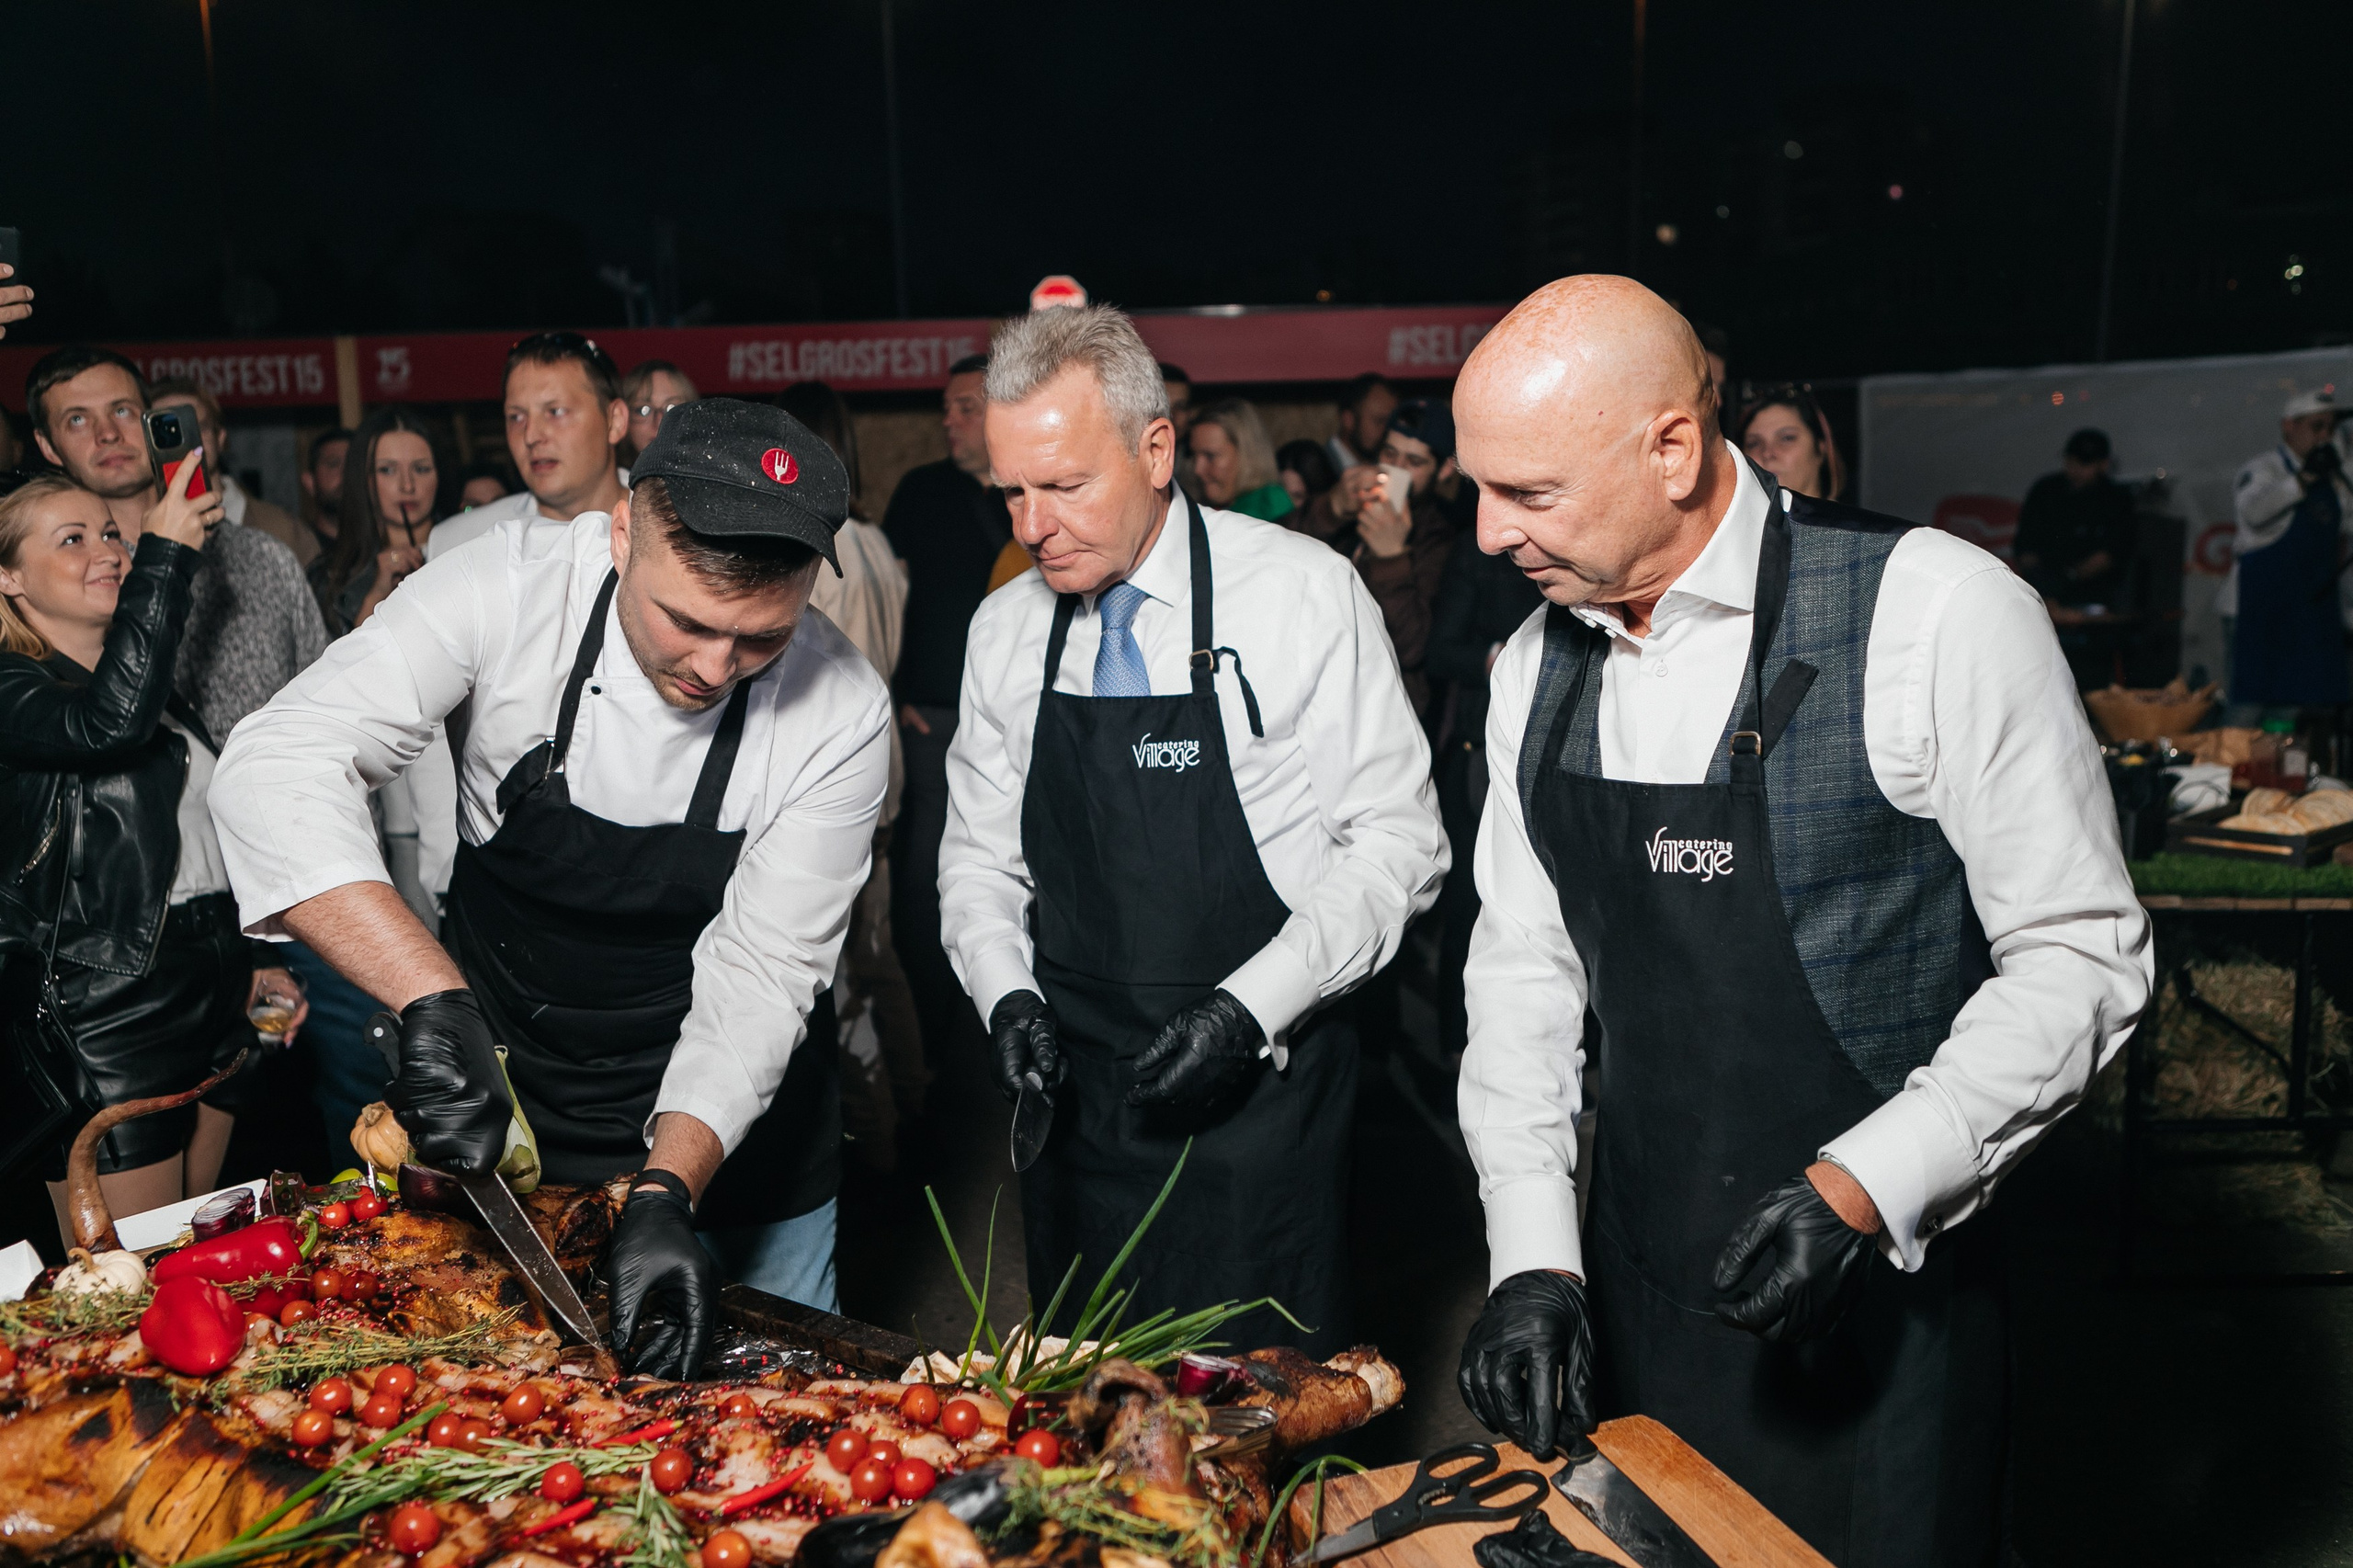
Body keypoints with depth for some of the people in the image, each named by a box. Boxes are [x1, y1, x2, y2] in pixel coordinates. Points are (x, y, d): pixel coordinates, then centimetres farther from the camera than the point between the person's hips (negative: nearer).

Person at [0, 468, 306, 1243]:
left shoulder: (161, 693, 17)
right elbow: (107, 725, -32)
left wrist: (250, 962, 22)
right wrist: (164, 554, -25)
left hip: (208, 994, 8)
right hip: (102, 1012, -8)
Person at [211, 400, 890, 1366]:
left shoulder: (843, 713, -23)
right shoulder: (511, 588, -24)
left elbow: (760, 973, -20)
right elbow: (276, 774, -30)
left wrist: (667, 1193, -32)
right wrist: (435, 999, -42)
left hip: (725, 1117, 0)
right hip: (498, 1098, 1)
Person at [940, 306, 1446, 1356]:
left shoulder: (1304, 596, -9)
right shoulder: (1005, 631, 4)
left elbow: (1396, 846, -8)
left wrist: (1249, 1010, -17)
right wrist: (1005, 994, -5)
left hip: (1260, 1094, -4)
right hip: (1075, 1095, 4)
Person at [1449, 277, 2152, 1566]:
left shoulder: (1938, 616, -16)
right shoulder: (1538, 667, 1)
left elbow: (2081, 956, -11)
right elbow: (1524, 969, 4)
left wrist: (1866, 1186, -22)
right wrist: (1531, 1257, -3)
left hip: (1880, 1305, -4)